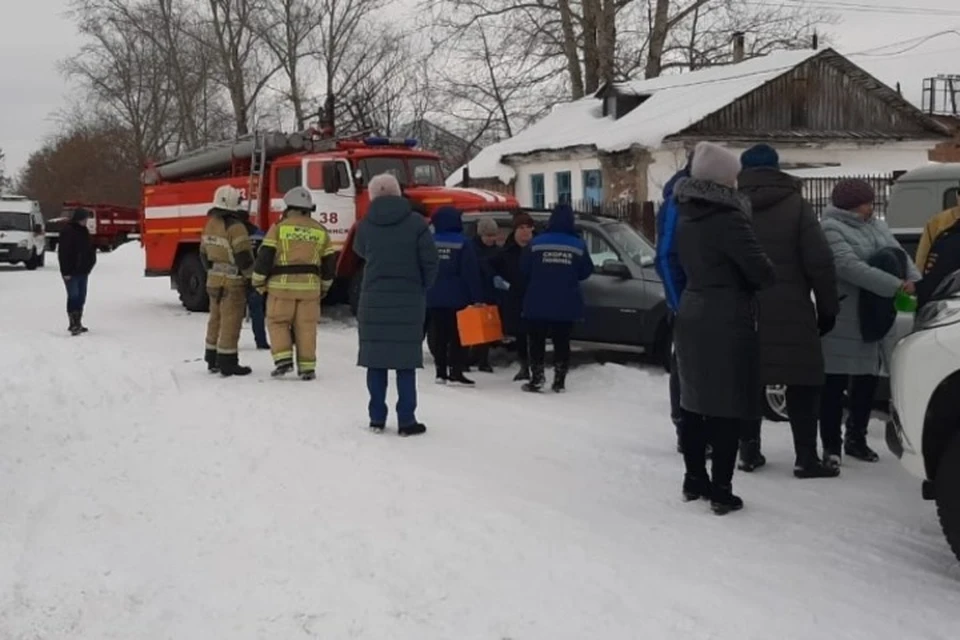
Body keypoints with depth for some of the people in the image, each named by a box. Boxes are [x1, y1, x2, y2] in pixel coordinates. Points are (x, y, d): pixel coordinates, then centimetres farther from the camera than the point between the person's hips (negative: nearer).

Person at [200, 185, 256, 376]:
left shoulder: (210, 225, 9)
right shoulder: (235, 227, -19)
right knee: (231, 322, -4)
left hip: (214, 280, 9)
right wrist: (252, 277, -6)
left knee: (216, 319, 16)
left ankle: (213, 360, 24)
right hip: (233, 282, -9)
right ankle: (227, 363, -1)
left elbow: (204, 254, 16)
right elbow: (243, 256, -20)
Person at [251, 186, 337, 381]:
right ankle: (307, 368, 7)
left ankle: (283, 359, -3)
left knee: (277, 322, 10)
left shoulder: (279, 228, -2)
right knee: (306, 326, 6)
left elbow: (265, 257, -5)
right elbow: (329, 262, 13)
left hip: (282, 284, -3)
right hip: (309, 285, 3)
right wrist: (324, 287, 26)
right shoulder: (320, 231, 10)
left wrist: (259, 283, 6)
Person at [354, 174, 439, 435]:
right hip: (409, 301, -1)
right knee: (406, 361, 2)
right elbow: (429, 262, -6)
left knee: (375, 360, 8)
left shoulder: (365, 225, -1)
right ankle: (406, 420, 2)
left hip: (374, 301, 2)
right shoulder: (416, 222, -6)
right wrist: (421, 289, 8)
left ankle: (377, 418, 11)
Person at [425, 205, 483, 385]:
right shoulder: (462, 243, -8)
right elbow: (471, 274, -12)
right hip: (456, 299, -4)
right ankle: (455, 370, -4)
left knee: (438, 336, 9)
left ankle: (441, 370, 11)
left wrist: (423, 293, 14)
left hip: (433, 298, 4)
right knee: (457, 335, 1)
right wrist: (477, 298, -11)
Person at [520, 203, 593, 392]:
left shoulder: (537, 242, -6)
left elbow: (524, 270, -1)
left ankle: (536, 379, 3)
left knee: (537, 341, 7)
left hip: (538, 303, -1)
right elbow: (586, 272, 5)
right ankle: (559, 380, 6)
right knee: (561, 342, 8)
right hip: (566, 305, 1)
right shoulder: (578, 245, -3)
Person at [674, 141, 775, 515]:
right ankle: (721, 492, -1)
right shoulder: (728, 219, -17)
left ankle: (694, 480, 23)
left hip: (692, 317, 8)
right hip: (727, 323, -8)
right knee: (727, 407, -3)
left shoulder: (686, 220, 9)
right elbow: (760, 270, -16)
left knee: (695, 403, 14)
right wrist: (769, 280, 3)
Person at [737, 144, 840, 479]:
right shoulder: (796, 205, -2)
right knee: (802, 382, 2)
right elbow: (819, 262, -7)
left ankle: (749, 450, 11)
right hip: (790, 311, -3)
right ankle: (806, 457, 0)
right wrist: (827, 307, 1)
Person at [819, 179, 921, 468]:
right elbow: (849, 266, -22)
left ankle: (856, 439, 27)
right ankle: (831, 446, 6)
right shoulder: (831, 228, -10)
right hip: (842, 322, -7)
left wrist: (915, 281, -11)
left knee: (868, 381, 13)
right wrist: (895, 285, -25)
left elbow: (900, 255, 11)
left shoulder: (879, 227, 16)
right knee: (835, 384, -2)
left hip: (874, 320, 8)